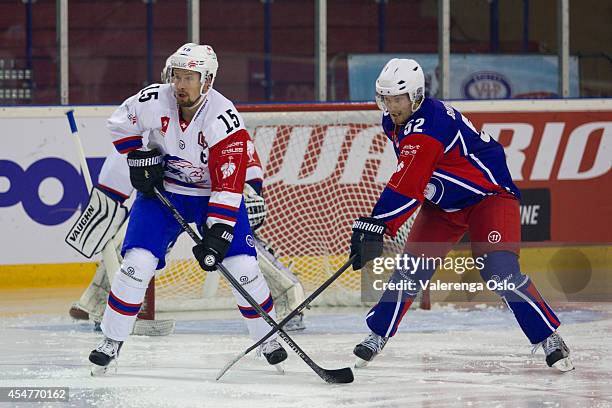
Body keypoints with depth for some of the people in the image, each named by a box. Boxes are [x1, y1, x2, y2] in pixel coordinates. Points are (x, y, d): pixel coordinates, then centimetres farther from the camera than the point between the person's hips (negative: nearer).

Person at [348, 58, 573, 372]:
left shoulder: (426, 126, -32)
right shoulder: (393, 122, -2)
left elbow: (406, 187, -41)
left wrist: (375, 225, -47)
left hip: (490, 195, -8)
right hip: (442, 203, 8)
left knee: (500, 271, -23)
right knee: (412, 267, -3)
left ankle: (548, 338, -12)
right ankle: (378, 335, 9)